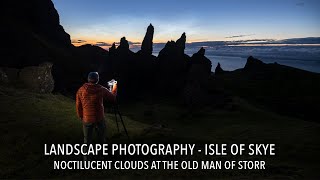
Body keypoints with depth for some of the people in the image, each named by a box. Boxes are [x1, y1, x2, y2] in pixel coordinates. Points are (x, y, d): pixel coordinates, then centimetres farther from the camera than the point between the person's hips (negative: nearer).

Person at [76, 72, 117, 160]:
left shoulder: (81, 90, -6)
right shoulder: (101, 89, -10)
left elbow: (78, 105, 1)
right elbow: (113, 98, 3)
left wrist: (81, 117, 15)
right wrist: (115, 87, 20)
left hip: (87, 119, 1)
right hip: (99, 119, 0)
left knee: (87, 140, 14)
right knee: (101, 138, 18)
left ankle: (86, 158, 25)